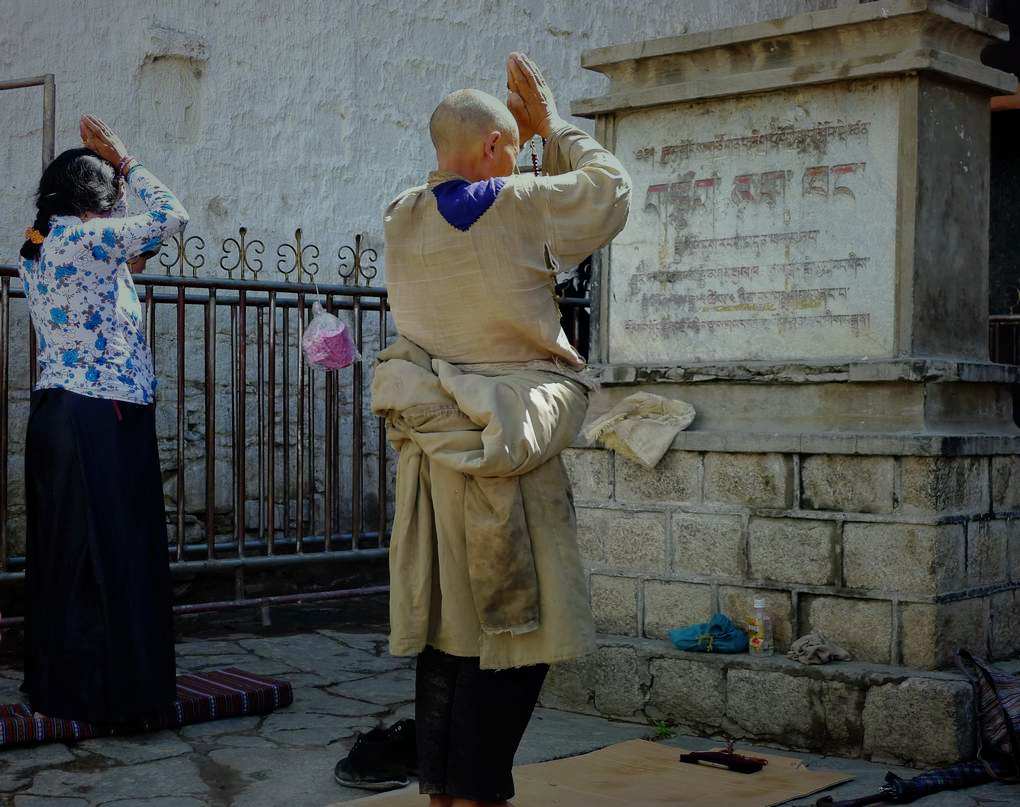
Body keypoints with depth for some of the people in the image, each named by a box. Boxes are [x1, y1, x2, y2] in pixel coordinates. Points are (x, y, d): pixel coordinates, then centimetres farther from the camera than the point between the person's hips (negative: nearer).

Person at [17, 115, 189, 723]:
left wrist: (110, 168, 29)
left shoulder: (38, 250, 15)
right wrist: (124, 161, 7)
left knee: (63, 553, 13)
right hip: (105, 419, -9)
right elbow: (173, 218, -2)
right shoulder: (85, 237, -11)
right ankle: (106, 690, 3)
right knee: (111, 553, -3)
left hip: (56, 414, 9)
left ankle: (54, 684, 21)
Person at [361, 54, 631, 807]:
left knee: (446, 632, 13)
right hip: (508, 455, -6)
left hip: (431, 454, 6)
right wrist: (552, 123, 19)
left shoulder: (403, 221, 6)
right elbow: (610, 187, 9)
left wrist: (516, 129, 26)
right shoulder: (523, 207, -9)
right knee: (512, 640, 1)